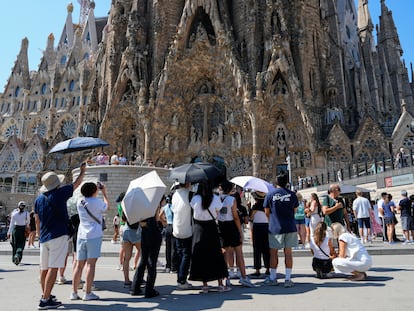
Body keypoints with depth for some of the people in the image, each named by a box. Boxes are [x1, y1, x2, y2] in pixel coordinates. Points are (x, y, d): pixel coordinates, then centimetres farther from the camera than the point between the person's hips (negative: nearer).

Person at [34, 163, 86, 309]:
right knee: (53, 268, -6)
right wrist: (83, 171, 24)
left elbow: (37, 221, 15)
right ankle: (45, 300, -6)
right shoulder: (60, 193, -7)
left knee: (44, 268, 15)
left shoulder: (38, 199, 9)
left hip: (44, 238, 7)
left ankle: (45, 295, 31)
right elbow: (77, 183, 7)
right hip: (58, 236, -7)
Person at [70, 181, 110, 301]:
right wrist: (104, 192, 21)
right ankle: (88, 293, 0)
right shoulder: (97, 202, -8)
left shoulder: (80, 202, 9)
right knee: (91, 264, -2)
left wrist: (97, 190, 28)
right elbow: (107, 207, 11)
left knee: (79, 264, 10)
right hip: (94, 235, -6)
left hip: (81, 235, 6)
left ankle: (74, 292, 14)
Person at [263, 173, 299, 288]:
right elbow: (294, 210, 12)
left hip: (275, 228, -2)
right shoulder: (292, 194, 1)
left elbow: (267, 212, 3)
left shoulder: (270, 194, -4)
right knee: (288, 252, 7)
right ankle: (287, 279, 10)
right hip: (290, 227, 2)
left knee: (273, 252, 8)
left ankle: (273, 278, 17)